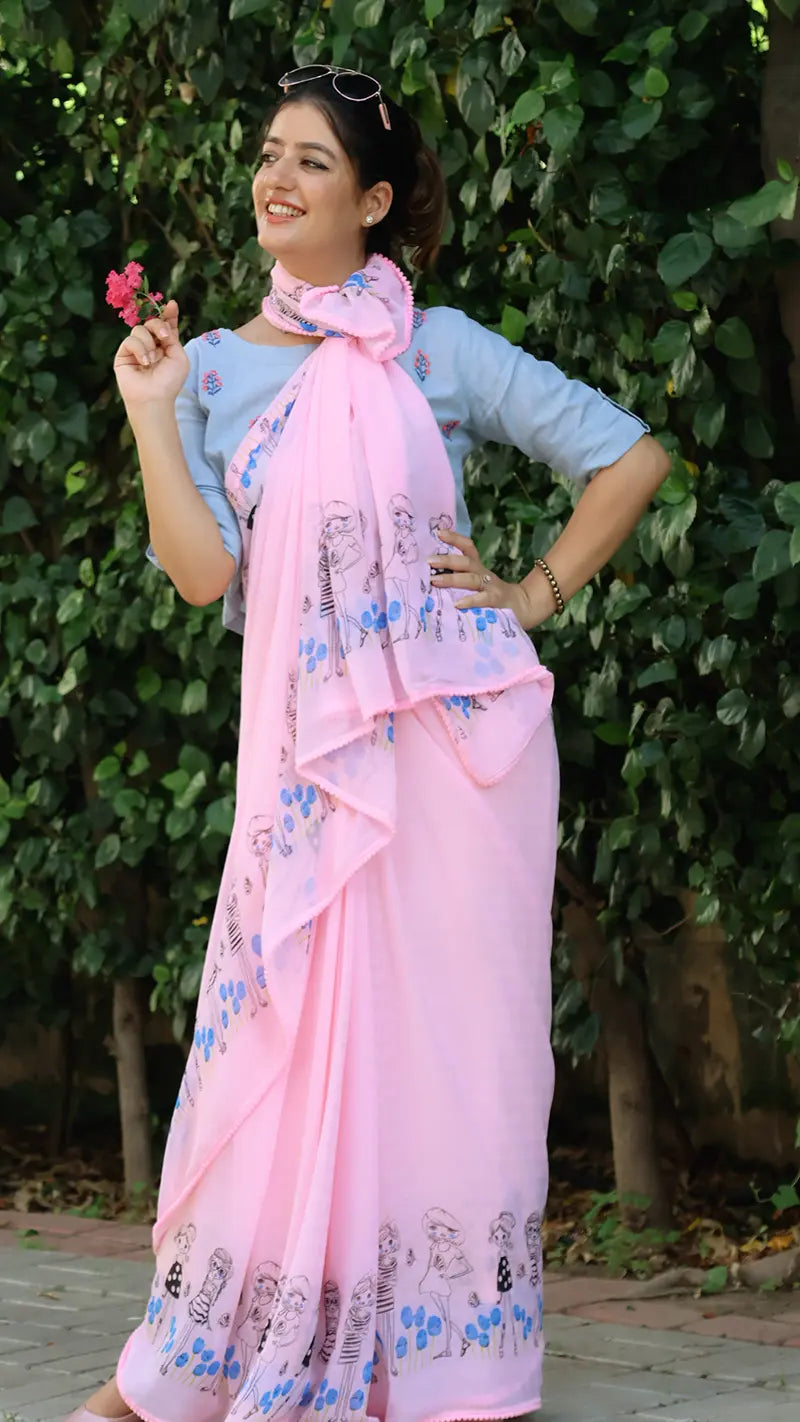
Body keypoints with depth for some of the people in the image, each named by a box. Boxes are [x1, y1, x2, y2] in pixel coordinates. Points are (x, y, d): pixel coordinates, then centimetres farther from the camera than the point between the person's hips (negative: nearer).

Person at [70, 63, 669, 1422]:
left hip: (457, 737, -2)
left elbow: (631, 457, 4)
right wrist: (149, 416, -4)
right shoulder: (214, 369, 9)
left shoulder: (439, 349, 3)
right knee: (291, 1029, 0)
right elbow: (202, 569, -3)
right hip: (309, 747, 2)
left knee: (447, 1026, 1)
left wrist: (536, 594, 0)